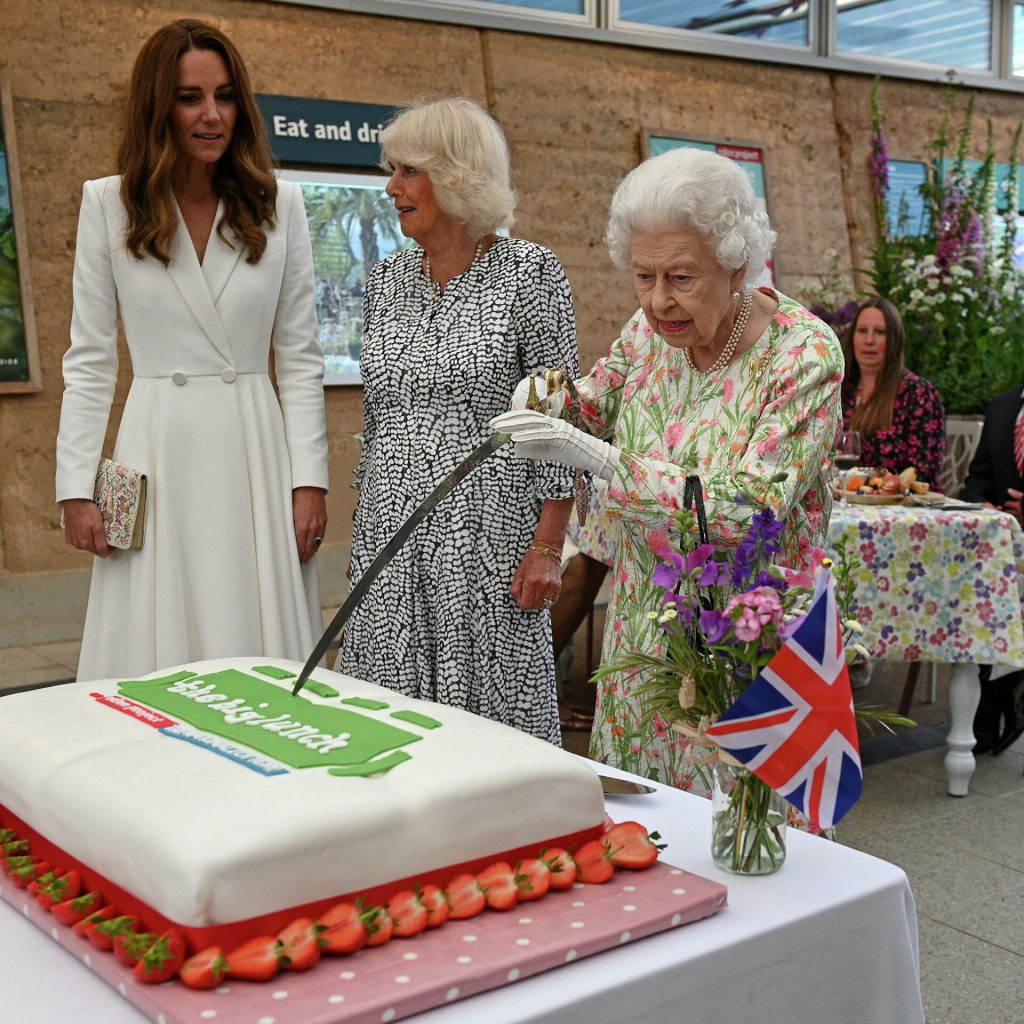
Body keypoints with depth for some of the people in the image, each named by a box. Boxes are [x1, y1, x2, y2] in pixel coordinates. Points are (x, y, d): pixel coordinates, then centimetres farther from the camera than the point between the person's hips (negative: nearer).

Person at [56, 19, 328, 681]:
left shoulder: (278, 205, 4)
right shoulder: (110, 205, 2)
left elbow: (300, 356, 5)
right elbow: (89, 359, 4)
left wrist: (310, 479, -2)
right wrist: (76, 486, -2)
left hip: (257, 451, 1)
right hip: (159, 456, -1)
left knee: (265, 665, 4)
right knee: (157, 669, 3)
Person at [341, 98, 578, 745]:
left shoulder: (530, 272, -5)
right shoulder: (388, 279, 11)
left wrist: (548, 545, -13)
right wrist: (366, 532, 17)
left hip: (487, 538, -5)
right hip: (391, 533, 5)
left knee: (491, 722, 0)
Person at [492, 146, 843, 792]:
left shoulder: (804, 356, -18)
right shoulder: (652, 328, -1)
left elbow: (750, 511, -24)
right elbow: (596, 403, 16)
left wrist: (603, 460, -29)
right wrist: (551, 400, -8)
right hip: (643, 617, 5)